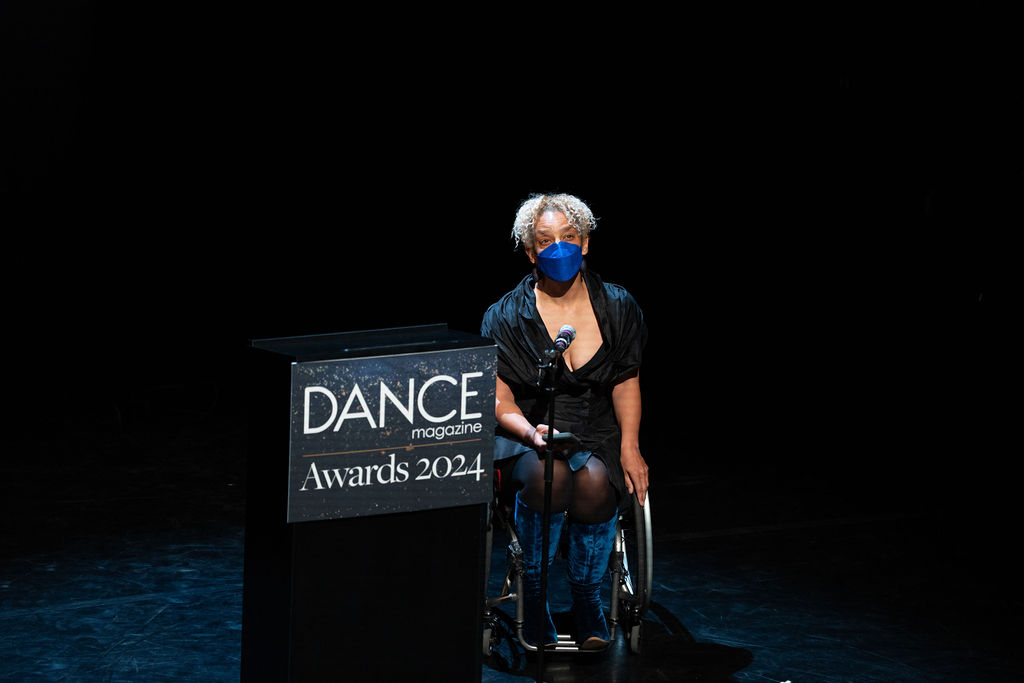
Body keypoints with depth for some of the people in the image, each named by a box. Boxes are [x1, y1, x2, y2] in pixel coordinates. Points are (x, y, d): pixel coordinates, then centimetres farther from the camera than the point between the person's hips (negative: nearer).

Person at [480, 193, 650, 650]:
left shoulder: (617, 307, 5)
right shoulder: (506, 316, -2)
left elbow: (626, 384, 11)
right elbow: (499, 399, -3)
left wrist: (629, 446, -5)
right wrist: (530, 432, -24)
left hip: (597, 435, 2)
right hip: (526, 435, -2)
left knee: (594, 481, -34)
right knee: (546, 474, -37)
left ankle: (587, 596, -9)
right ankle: (533, 594, -15)